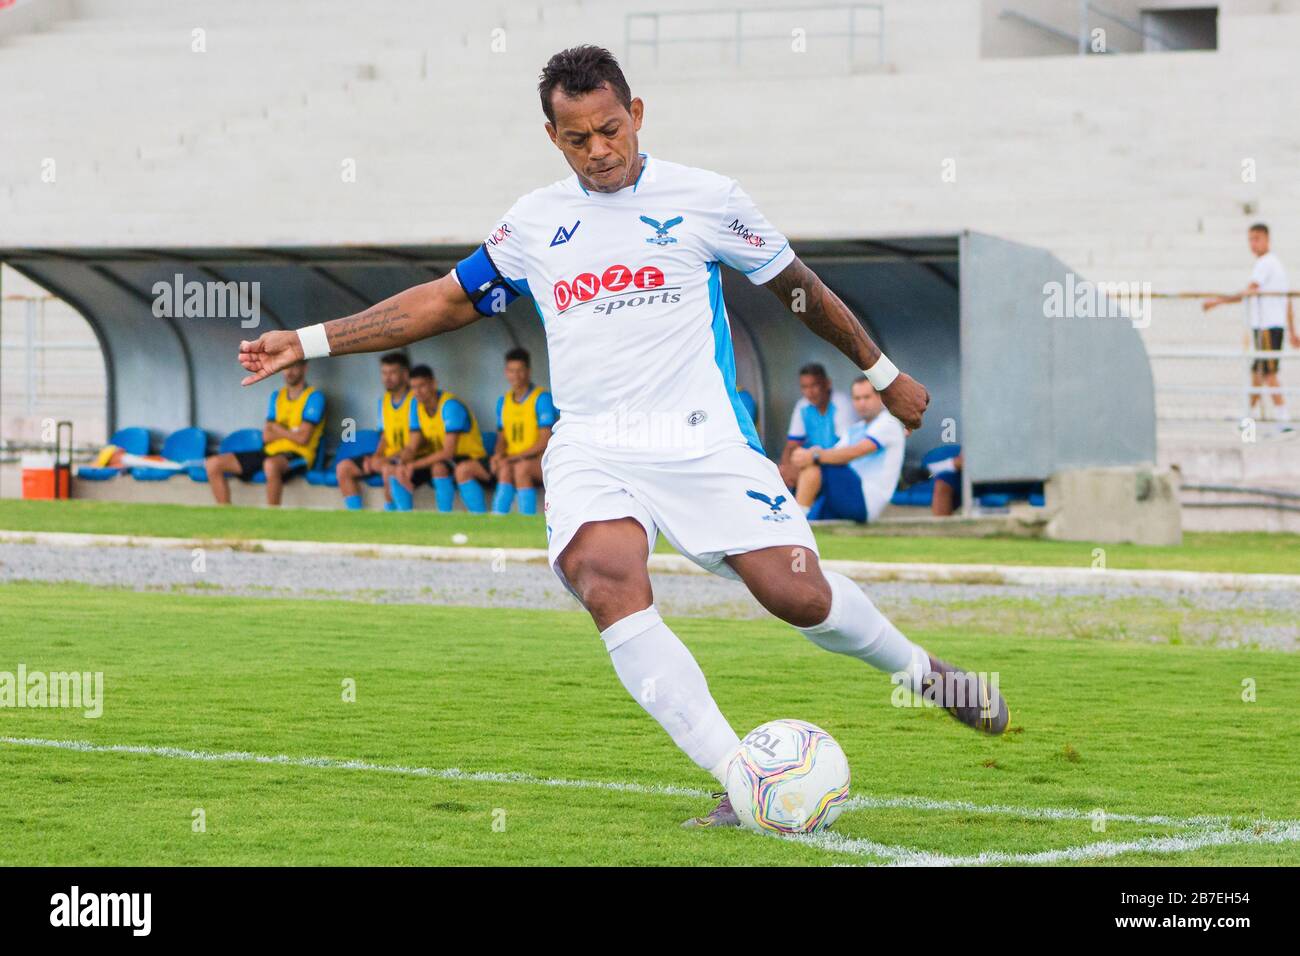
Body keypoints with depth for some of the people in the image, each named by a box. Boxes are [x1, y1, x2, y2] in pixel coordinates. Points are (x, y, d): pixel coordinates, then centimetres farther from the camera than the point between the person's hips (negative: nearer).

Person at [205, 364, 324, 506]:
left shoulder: (314, 397, -3)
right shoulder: (276, 396, 17)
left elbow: (302, 438, -12)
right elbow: (267, 436, 9)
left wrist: (277, 429, 4)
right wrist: (290, 432, -7)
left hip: (297, 455, -7)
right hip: (270, 452, 7)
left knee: (271, 464, -44)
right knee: (213, 464, -4)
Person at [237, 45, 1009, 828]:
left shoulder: (703, 199, 3)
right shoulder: (535, 223, 10)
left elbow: (798, 287, 15)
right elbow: (445, 301, 19)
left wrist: (884, 374, 24)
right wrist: (308, 343, 14)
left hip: (702, 440, -1)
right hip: (591, 449, 2)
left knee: (798, 594, -14)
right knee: (608, 583, -28)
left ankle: (919, 669, 21)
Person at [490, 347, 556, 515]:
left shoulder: (542, 398, -6)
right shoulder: (503, 401, 14)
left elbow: (545, 442, -12)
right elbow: (502, 438, 15)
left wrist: (513, 458, -19)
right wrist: (498, 455, -9)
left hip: (541, 461, -4)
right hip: (512, 460, 4)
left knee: (521, 468, -36)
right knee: (505, 470, -31)